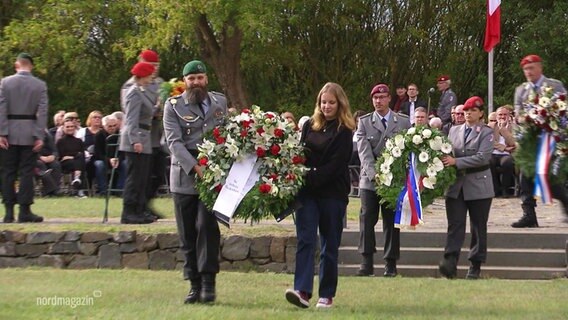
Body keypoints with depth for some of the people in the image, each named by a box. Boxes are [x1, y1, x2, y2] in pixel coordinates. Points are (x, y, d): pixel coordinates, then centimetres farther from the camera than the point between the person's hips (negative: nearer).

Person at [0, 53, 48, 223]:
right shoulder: (40, 85, 0)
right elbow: (42, 112, -4)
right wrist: (40, 137, -3)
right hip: (30, 135, 0)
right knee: (27, 173, 3)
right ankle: (25, 211, 0)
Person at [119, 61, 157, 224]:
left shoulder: (142, 92, 17)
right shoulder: (134, 93, -14)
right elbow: (132, 119, -21)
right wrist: (135, 140, -26)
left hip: (144, 140, 10)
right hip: (136, 139, -10)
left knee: (143, 178, 13)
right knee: (134, 177, -8)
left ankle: (139, 211, 18)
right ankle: (128, 214, -5)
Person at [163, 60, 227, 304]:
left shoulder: (220, 102, 12)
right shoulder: (173, 106, 3)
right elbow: (174, 141, -8)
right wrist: (195, 167, -20)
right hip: (184, 177, 0)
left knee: (207, 225, -13)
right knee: (187, 234, 3)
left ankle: (208, 282, -10)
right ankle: (195, 285, 10)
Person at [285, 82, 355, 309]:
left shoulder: (344, 131, -2)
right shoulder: (309, 126, 12)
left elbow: (336, 164, -10)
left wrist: (312, 178, -17)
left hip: (333, 193, -3)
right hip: (307, 192, 3)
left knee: (330, 245, 4)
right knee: (305, 240, -9)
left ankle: (327, 295, 12)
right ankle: (302, 291, -17)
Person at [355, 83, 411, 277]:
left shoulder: (404, 122, 8)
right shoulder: (364, 122, 6)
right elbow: (364, 152, -4)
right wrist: (373, 174, -17)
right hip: (369, 179, 0)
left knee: (392, 222, 3)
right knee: (367, 219, -5)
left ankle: (391, 264, 8)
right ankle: (367, 262, -4)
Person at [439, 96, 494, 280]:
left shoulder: (486, 133, -2)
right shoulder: (454, 131, 13)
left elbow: (482, 157, -15)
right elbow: (447, 153, 16)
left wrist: (456, 162, -19)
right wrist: (445, 161, -6)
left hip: (478, 186, -3)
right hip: (455, 185, 3)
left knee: (478, 227, 5)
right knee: (455, 225, -7)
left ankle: (475, 266, 13)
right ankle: (450, 262, -15)